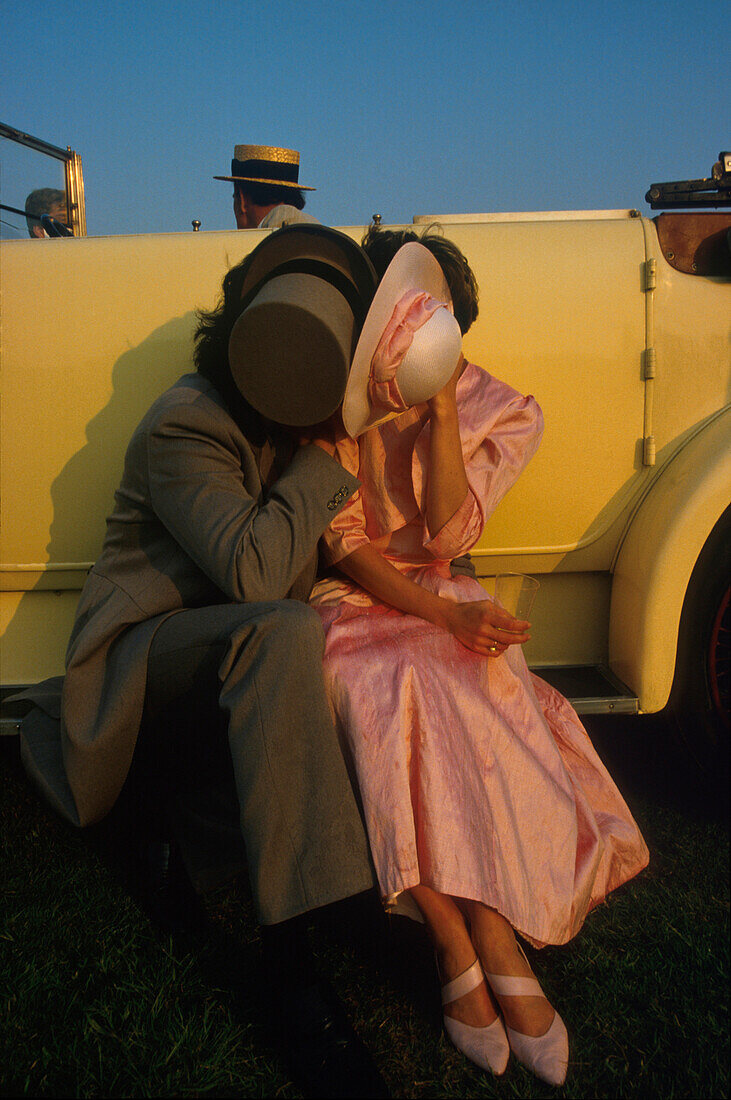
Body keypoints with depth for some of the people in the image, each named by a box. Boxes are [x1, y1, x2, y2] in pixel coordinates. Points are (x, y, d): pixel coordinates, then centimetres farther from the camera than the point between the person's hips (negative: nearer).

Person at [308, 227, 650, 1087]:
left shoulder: (493, 410, 1)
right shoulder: (340, 405, -3)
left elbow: (446, 534, -9)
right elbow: (344, 542, -7)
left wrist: (442, 410, -18)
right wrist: (441, 613, -21)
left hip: (442, 599, 2)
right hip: (355, 600, -1)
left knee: (485, 707, -32)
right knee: (400, 701, -34)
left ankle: (477, 948, -24)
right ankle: (490, 950, -24)